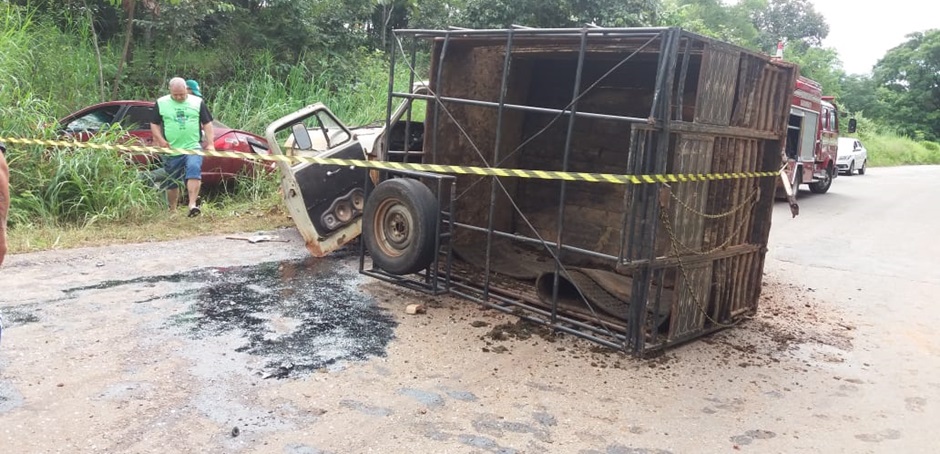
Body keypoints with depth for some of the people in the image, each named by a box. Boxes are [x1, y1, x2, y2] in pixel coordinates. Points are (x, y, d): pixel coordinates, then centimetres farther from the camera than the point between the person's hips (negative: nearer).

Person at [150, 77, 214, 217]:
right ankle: (172, 210, 27)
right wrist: (161, 140, -6)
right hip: (172, 150, 2)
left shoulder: (197, 102, 6)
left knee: (194, 171, -27)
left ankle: (192, 204, -32)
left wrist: (210, 144, -3)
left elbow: (207, 123, 7)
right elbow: (154, 124, 11)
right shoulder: (161, 103, 7)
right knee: (172, 182, 10)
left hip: (193, 147, -2)